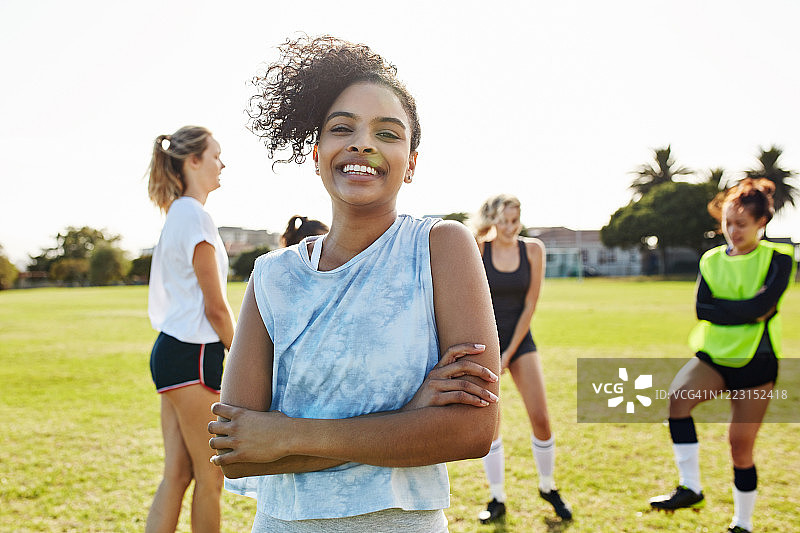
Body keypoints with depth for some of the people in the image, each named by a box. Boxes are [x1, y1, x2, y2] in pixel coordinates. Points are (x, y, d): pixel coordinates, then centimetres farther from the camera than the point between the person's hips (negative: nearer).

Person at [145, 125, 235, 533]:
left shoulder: (176, 215, 17)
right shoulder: (195, 216, -13)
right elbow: (215, 306, -15)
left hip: (169, 350, 10)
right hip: (192, 354, -10)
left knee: (177, 475, 11)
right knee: (210, 477, 3)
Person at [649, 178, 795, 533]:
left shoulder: (778, 258, -3)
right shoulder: (711, 260, 6)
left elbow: (762, 306, -18)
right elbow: (702, 308, -7)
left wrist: (722, 309, -12)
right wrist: (746, 310, -14)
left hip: (756, 362, -2)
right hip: (713, 356, 2)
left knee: (741, 446, 2)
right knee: (678, 396, -29)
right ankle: (690, 488, -20)